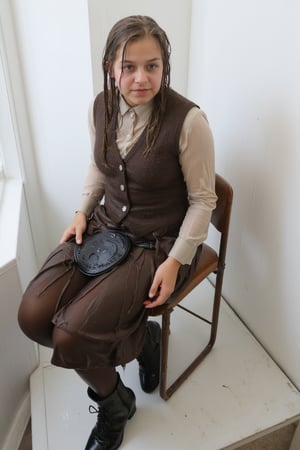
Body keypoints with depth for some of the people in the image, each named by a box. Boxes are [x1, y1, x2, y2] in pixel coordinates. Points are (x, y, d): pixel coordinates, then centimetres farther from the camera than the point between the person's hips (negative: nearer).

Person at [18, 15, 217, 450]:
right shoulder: (102, 106, -1)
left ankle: (114, 405, 20)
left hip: (159, 242, -6)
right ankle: (139, 339, 14)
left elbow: (202, 199, -11)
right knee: (32, 316, -9)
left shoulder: (188, 120, -18)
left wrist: (176, 261, -17)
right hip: (105, 226, 6)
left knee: (70, 336, -18)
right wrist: (83, 211, 2)